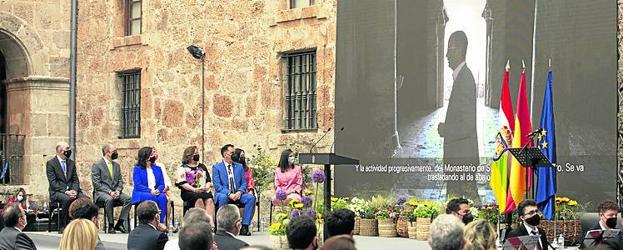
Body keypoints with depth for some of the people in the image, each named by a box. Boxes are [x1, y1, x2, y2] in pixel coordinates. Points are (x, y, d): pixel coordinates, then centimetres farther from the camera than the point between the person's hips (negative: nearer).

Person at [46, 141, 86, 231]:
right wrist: (65, 191, -20)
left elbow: (75, 180, 12)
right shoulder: (50, 163, -1)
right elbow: (53, 182, -9)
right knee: (67, 199, -37)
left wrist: (74, 190, -9)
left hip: (71, 191, 5)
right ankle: (62, 227, -26)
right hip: (57, 192, -5)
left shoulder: (71, 163, 17)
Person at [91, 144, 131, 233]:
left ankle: (120, 224, -17)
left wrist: (118, 191, -8)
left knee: (128, 199, -23)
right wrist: (109, 192, -20)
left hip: (115, 192, 5)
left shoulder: (116, 165, 18)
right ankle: (111, 226, -26)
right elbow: (97, 183, -9)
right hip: (101, 192, -5)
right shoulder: (96, 165, -1)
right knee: (109, 199, -38)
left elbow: (120, 181, 14)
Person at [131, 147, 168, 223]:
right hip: (141, 194, -3)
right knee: (151, 197, -36)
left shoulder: (157, 168, 17)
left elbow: (162, 184, 10)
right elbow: (138, 185, -7)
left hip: (155, 193, 3)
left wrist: (158, 190, -13)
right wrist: (150, 191, -21)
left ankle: (161, 222, -34)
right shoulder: (138, 168, 3)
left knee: (162, 197, -31)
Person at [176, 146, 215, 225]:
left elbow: (209, 180, 19)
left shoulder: (202, 167, 24)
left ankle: (211, 223, -44)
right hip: (189, 192, -3)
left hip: (204, 191, 3)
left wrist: (207, 187, -4)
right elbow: (182, 183, -3)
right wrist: (195, 189, -16)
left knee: (209, 200, -30)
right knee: (199, 199, -36)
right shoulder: (183, 168, 9)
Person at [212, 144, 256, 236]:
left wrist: (240, 192, -12)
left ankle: (244, 226, -26)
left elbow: (244, 183, 11)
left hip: (238, 194, 4)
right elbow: (217, 185, -7)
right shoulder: (217, 167, 4)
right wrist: (229, 194, -21)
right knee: (223, 198, -39)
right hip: (224, 194, -4)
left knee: (251, 198, -25)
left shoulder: (239, 166, 17)